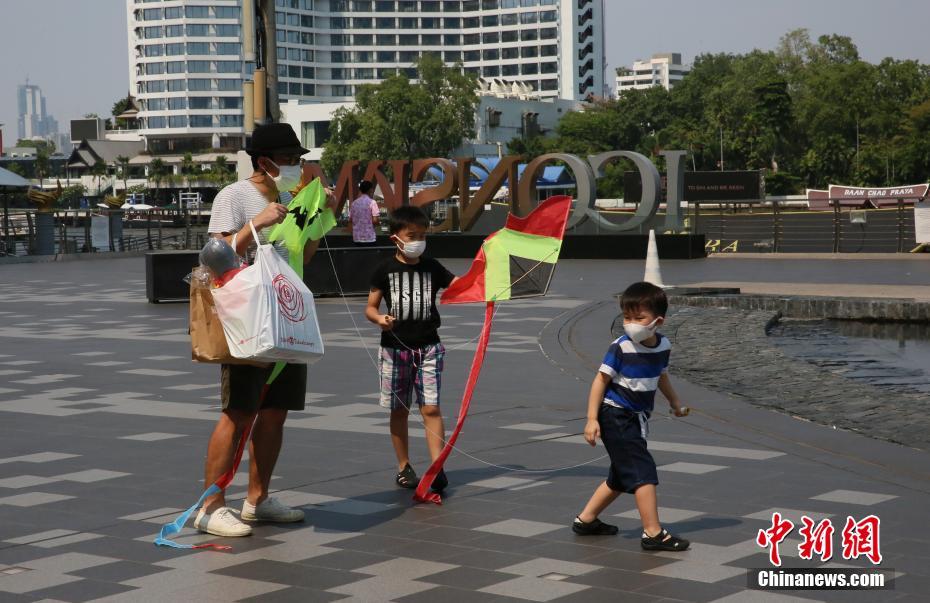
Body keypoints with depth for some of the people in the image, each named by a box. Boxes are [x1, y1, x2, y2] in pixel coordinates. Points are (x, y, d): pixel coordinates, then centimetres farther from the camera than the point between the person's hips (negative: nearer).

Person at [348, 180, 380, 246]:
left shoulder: (354, 203, 7)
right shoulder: (372, 202, -9)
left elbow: (350, 220, 10)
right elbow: (375, 220, -14)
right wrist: (379, 222, 7)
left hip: (357, 238, 5)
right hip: (369, 238, -5)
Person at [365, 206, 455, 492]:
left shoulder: (432, 267, 6)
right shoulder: (386, 269, 0)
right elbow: (370, 307, 2)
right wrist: (379, 318, -19)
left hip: (428, 347, 0)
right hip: (395, 347, 0)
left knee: (431, 408, -8)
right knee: (399, 410, 9)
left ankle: (438, 469, -12)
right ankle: (404, 467, 21)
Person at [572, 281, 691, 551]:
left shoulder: (663, 345, 0)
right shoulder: (621, 347, -18)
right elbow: (601, 380, -13)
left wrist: (675, 402, 30)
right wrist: (592, 419, -18)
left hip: (637, 418, 8)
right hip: (616, 416, -8)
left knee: (621, 476, 18)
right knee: (643, 472, -14)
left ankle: (585, 519, 30)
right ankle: (653, 533, -13)